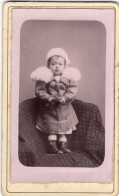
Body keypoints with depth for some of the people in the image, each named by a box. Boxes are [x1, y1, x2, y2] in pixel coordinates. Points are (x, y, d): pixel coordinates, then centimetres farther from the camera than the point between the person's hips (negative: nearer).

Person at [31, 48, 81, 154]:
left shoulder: (69, 77, -4)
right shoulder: (44, 77, -10)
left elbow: (73, 90, -7)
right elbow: (39, 91, -11)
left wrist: (65, 98, -23)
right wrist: (49, 98, -24)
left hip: (64, 108, 2)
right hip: (49, 108, -2)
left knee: (64, 128, 9)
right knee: (51, 128, 3)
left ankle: (63, 145, 19)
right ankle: (52, 146, 11)